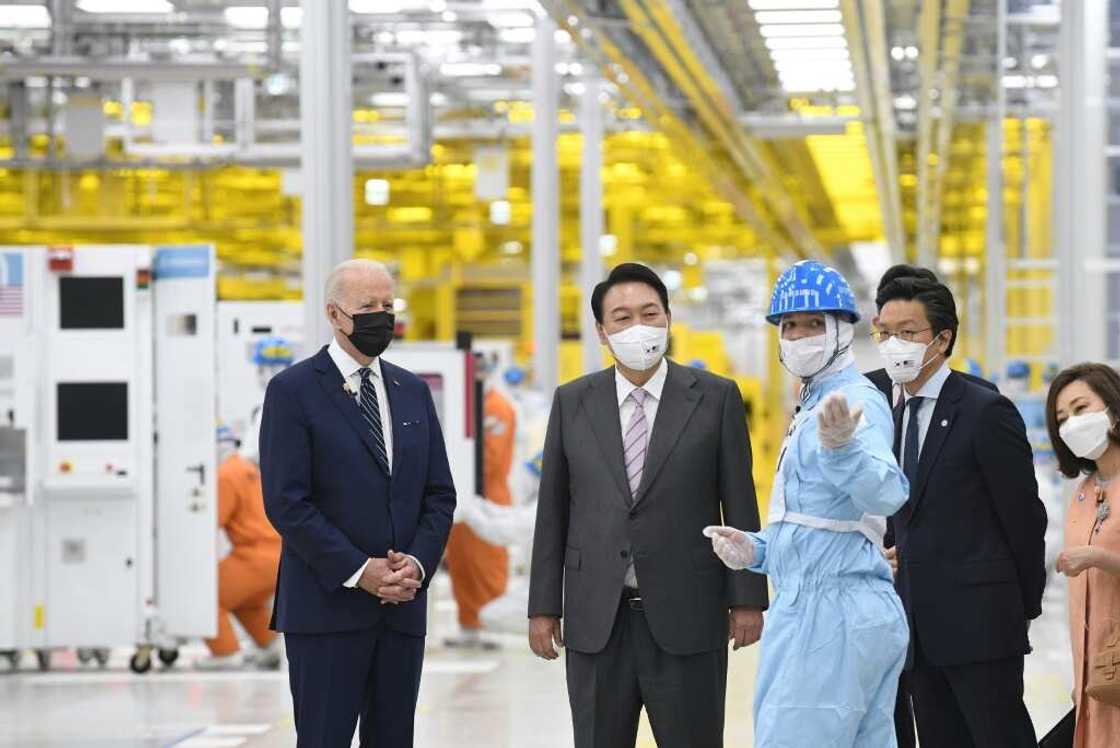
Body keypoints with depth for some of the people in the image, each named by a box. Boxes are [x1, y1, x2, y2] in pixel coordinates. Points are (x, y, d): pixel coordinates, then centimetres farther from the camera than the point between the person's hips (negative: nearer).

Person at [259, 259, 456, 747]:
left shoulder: (413, 392, 14)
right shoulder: (292, 390, -4)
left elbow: (439, 494, 12)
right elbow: (286, 502, -11)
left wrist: (418, 563, -6)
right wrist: (357, 571, -15)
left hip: (402, 607, 5)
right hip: (327, 606, -5)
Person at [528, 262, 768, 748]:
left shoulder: (715, 398, 1)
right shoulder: (572, 403, 7)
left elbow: (740, 504, 1)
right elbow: (553, 511, 7)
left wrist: (747, 598, -3)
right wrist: (543, 607, 4)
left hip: (685, 617, -2)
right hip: (596, 620, 2)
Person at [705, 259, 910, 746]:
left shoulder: (856, 401, -11)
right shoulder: (817, 406, 22)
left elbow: (886, 493, -30)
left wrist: (841, 446, -48)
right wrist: (757, 550, 13)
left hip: (826, 612, -11)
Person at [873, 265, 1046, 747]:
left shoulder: (986, 412, -9)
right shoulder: (894, 417, 15)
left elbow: (1024, 516, -7)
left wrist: (1025, 607, -1)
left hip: (979, 624, -7)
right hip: (921, 630, 7)